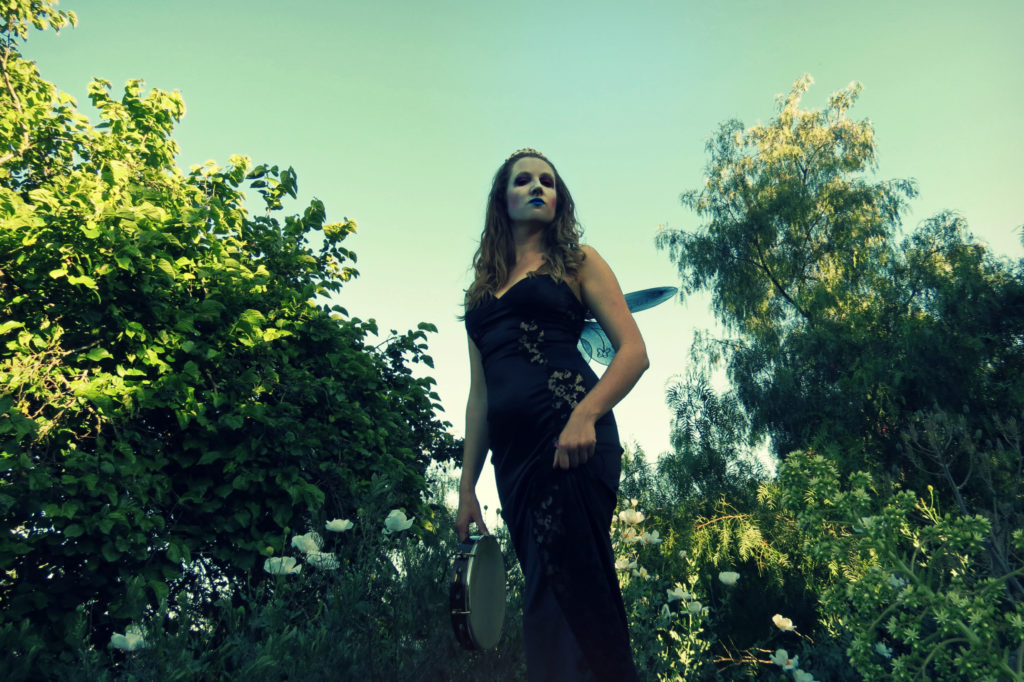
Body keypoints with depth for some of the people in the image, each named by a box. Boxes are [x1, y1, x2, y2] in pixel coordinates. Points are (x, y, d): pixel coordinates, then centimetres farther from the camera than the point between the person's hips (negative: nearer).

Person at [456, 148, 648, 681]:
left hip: (570, 439, -5)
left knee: (562, 588, -12)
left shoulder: (576, 262, 10)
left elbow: (634, 351, 0)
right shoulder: (483, 288, 22)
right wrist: (467, 486, 13)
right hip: (512, 452, 5)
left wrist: (585, 415, -18)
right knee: (550, 592, 7)